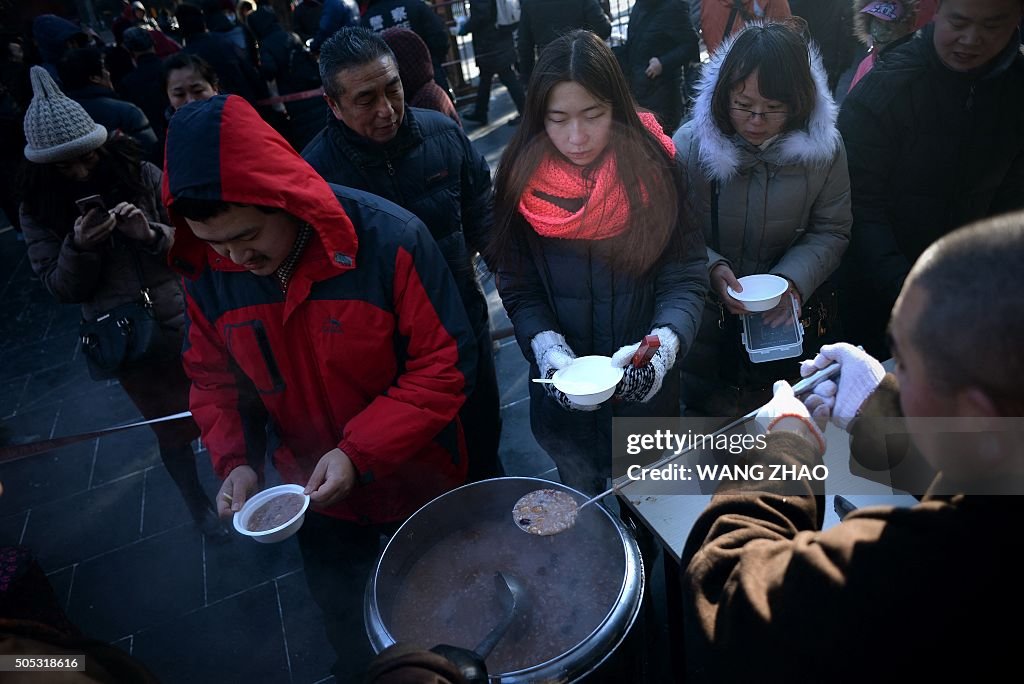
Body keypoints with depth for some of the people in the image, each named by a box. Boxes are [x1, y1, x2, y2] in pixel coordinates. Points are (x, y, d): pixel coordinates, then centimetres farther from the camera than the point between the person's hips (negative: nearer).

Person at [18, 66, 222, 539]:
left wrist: (153, 235, -25)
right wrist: (78, 246, -22)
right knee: (172, 430, 15)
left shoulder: (141, 176, -8)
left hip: (185, 320, 0)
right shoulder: (39, 211, -4)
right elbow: (63, 289, -4)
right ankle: (198, 506, 41)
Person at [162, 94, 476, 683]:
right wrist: (235, 460, -14)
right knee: (343, 615, 29)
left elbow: (447, 365, -25)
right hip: (315, 498, 4)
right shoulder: (205, 271, -13)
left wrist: (361, 452, -28)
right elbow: (213, 378, 1)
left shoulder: (389, 240, -29)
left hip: (417, 483, -3)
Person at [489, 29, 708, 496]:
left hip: (645, 388, 0)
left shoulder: (652, 168, -13)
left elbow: (685, 277, -14)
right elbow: (518, 288, -8)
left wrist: (663, 343, -33)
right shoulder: (521, 179, -11)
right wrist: (548, 349, -26)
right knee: (578, 499, 26)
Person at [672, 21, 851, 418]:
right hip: (705, 313, -1)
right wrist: (711, 268, -29)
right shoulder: (689, 145, -18)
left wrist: (794, 281, -22)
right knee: (701, 405, 19)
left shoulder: (823, 148, -13)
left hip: (783, 316, 2)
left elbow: (831, 231, -6)